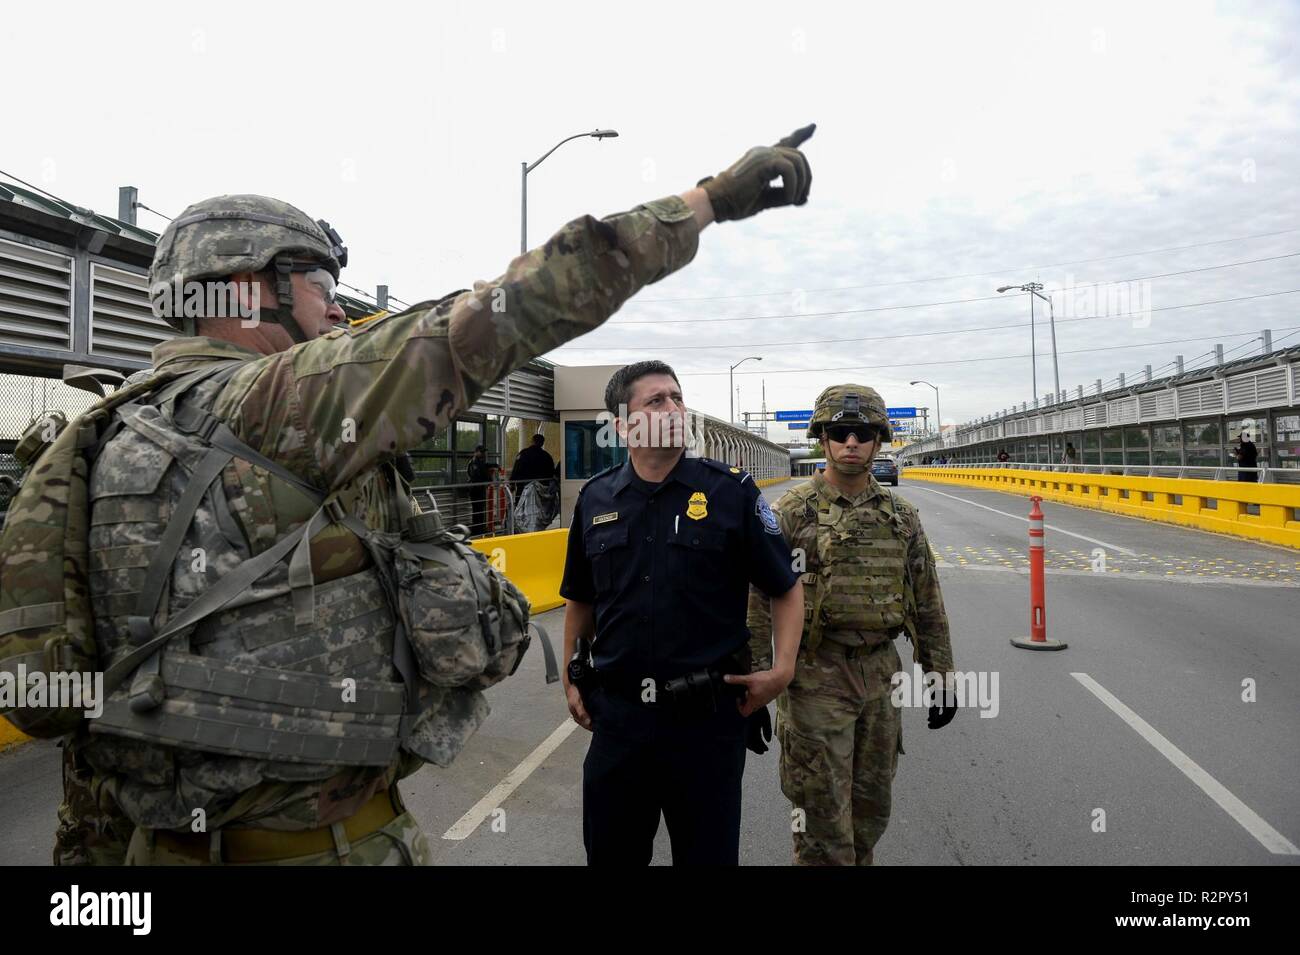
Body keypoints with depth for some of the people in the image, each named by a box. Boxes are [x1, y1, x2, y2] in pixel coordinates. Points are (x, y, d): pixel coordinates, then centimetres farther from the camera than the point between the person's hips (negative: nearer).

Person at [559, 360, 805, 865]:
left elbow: (786, 588, 0)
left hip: (708, 714, -2)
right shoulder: (595, 498, 2)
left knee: (709, 851, 15)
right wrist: (570, 679, 11)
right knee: (610, 852, 19)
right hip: (617, 713, 3)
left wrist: (782, 669, -11)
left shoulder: (731, 490, -7)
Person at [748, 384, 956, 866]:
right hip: (815, 676, -5)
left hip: (880, 674, 5)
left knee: (872, 802, 18)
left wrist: (941, 675, 11)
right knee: (822, 810, 3)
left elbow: (927, 604, 11)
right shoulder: (791, 512, -9)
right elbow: (757, 601, -10)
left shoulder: (901, 516, 5)